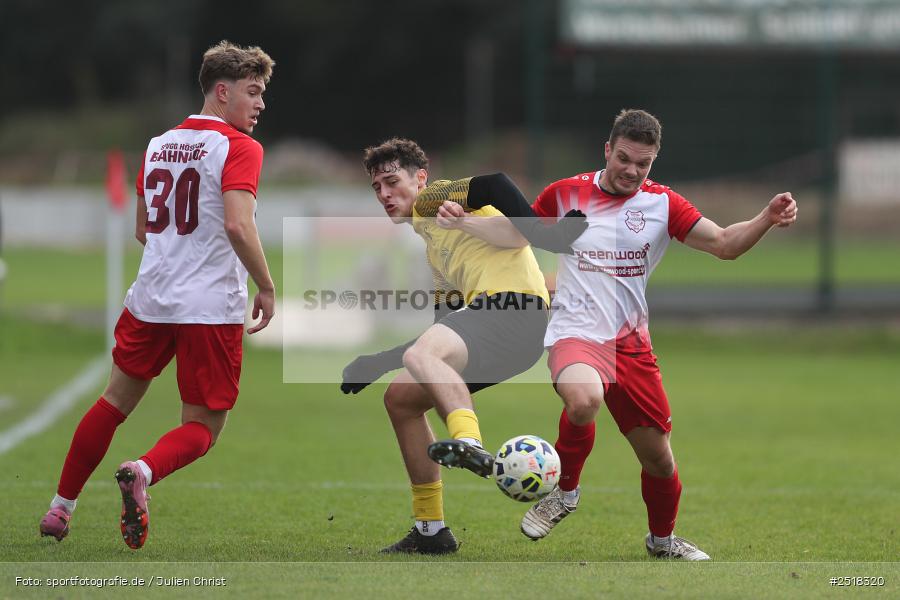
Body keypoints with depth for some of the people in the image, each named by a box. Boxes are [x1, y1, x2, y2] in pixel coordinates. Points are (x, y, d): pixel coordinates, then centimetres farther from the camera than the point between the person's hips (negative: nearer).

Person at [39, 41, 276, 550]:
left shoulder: (158, 145, 13)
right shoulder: (239, 148, -8)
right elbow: (238, 225, -21)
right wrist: (267, 287, -11)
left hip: (151, 298, 5)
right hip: (213, 307, -5)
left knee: (116, 402, 23)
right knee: (202, 429, 4)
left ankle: (61, 507, 26)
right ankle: (144, 473, -26)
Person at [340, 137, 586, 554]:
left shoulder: (430, 200, 6)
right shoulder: (429, 244, 32)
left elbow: (493, 186, -14)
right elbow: (442, 325, 32)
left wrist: (539, 233, -22)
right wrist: (371, 365, 32)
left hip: (513, 304, -9)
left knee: (421, 357, -34)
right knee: (400, 398, 15)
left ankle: (470, 443, -60)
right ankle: (430, 530, 14)